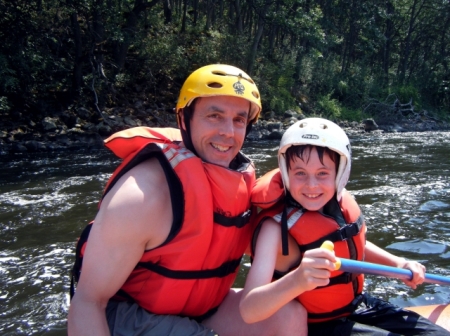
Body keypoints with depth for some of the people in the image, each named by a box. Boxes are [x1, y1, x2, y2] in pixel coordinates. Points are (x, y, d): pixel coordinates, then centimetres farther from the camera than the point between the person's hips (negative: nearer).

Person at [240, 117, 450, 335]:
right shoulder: (276, 227, -28)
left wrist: (398, 263, 3)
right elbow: (249, 311, -40)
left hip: (358, 306, 6)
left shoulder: (342, 202, -9)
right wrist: (297, 280, -57)